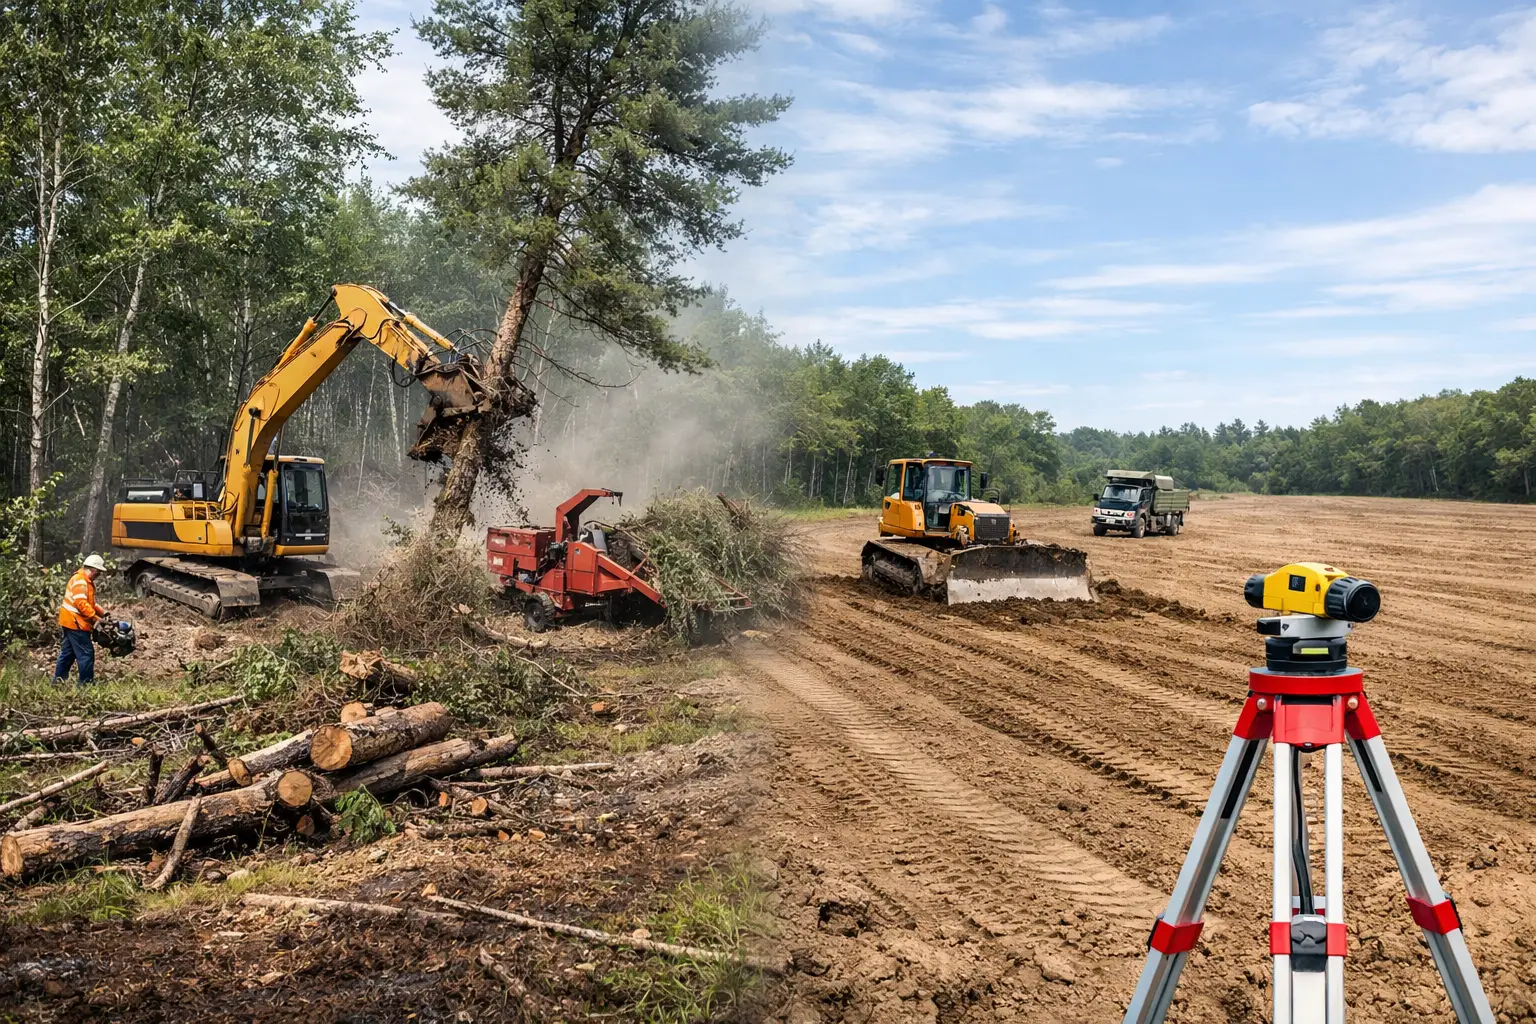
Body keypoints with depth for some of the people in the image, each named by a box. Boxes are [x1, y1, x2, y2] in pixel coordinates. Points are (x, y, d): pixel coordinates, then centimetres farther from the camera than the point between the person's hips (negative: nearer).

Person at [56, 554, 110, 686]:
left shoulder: (88, 581, 15)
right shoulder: (79, 581, -18)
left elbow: (90, 602, 19)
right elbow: (81, 604, -26)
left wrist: (103, 612, 5)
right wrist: (96, 619, -25)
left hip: (70, 622, 11)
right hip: (75, 622, -11)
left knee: (68, 653, 15)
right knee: (86, 654, -8)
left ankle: (58, 680, 20)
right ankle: (87, 683, -6)